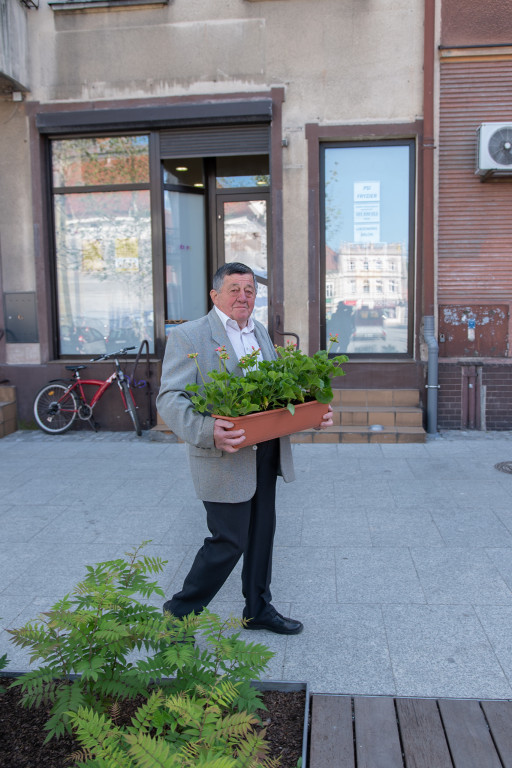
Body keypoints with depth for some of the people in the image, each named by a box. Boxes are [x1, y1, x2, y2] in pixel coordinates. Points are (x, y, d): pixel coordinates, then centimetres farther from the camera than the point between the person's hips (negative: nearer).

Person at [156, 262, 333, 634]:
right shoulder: (188, 336, -10)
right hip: (224, 459, -7)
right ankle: (178, 614, 22)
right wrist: (208, 431, -34)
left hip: (267, 454, 7)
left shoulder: (261, 332, 13)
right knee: (229, 542, 0)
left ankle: (258, 609, 37)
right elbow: (170, 398, -17)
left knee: (262, 534, 17)